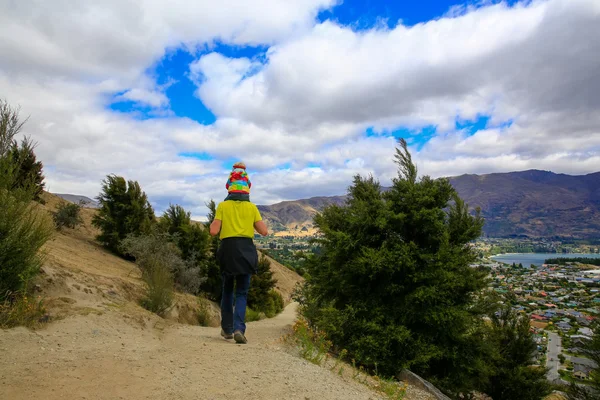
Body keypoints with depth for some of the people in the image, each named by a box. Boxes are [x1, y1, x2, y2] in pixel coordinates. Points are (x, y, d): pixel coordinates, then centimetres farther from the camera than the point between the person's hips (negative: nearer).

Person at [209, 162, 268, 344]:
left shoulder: (223, 206, 1)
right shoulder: (252, 207, 4)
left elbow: (214, 231, -5)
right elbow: (264, 231, 3)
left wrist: (214, 222, 16)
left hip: (228, 249, 0)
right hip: (246, 250, 0)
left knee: (227, 290, 19)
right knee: (242, 293, 8)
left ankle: (227, 329, 25)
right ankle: (239, 328, -9)